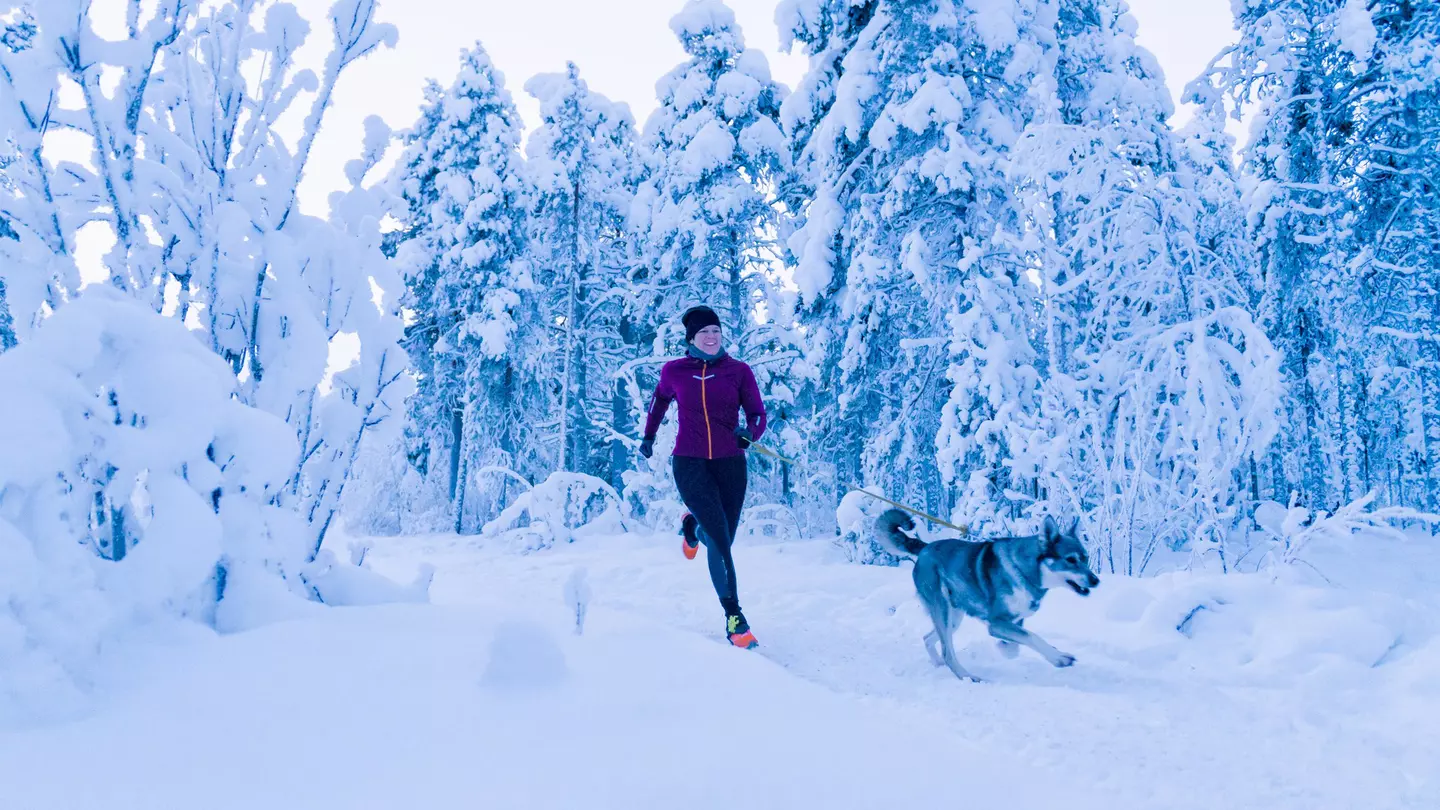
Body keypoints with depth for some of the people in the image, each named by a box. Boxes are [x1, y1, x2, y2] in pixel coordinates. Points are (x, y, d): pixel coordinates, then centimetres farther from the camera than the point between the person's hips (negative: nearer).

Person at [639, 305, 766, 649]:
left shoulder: (739, 371, -1)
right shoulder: (675, 371, 1)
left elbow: (758, 414, -1)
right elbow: (660, 399, 22)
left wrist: (749, 433, -22)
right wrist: (648, 436, 28)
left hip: (730, 464, 2)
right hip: (690, 464, -2)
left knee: (721, 542, 10)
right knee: (720, 538, -15)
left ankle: (693, 527, 47)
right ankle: (734, 617, -5)